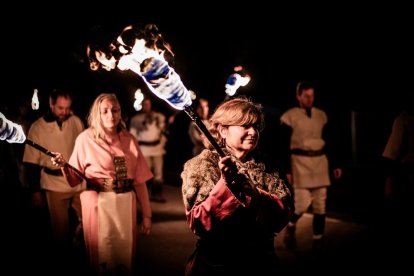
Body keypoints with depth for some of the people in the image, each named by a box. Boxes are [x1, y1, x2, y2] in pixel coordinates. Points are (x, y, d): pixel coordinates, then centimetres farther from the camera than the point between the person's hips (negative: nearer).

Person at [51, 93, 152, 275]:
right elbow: (75, 180, -2)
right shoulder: (86, 139, -2)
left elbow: (140, 179, 6)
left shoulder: (129, 140, 6)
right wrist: (64, 166, -23)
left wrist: (146, 214, 5)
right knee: (103, 255, 6)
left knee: (125, 254, 11)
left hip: (126, 203, 3)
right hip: (98, 202, -2)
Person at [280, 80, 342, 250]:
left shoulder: (321, 115, 10)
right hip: (300, 162, -4)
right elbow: (284, 146, -4)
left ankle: (318, 239, 11)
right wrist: (287, 170, -10)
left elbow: (328, 142, 15)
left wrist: (336, 164, 11)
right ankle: (291, 227, 18)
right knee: (303, 202, -12)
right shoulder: (290, 116, -4)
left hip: (320, 161, 5)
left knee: (320, 203, 3)